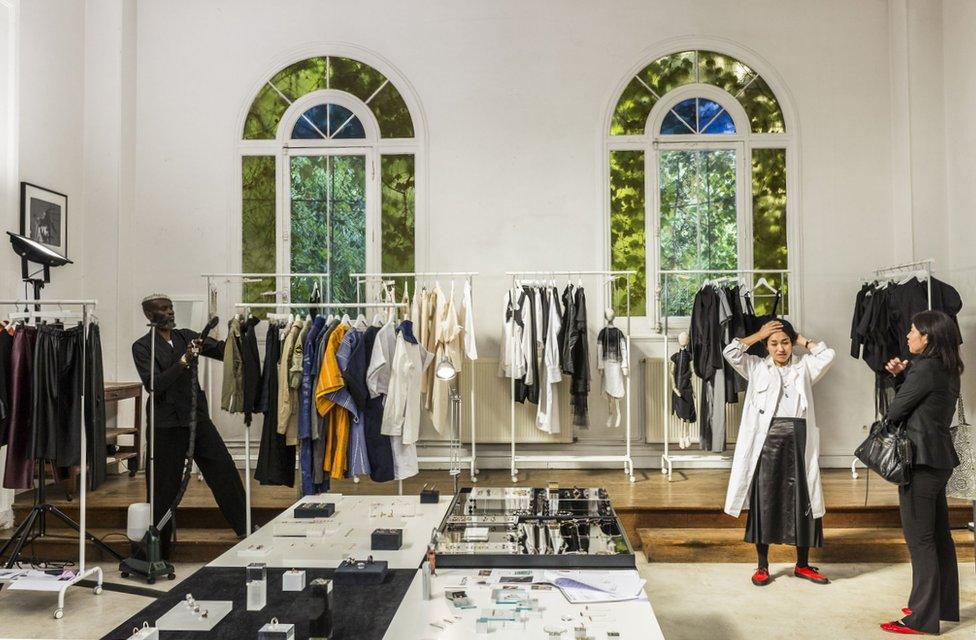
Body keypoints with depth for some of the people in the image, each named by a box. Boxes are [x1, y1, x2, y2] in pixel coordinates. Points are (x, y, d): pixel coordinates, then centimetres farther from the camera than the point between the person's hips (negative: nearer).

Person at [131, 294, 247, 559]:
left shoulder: (185, 336, 8)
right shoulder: (142, 347, -4)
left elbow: (223, 351, 1)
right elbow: (154, 385, -15)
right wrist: (184, 361, -21)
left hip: (197, 417, 4)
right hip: (167, 424, -4)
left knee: (224, 471, 2)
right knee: (164, 486, 6)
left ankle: (245, 529, 9)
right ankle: (159, 545, 21)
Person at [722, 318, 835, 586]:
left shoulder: (803, 368, 13)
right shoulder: (756, 367, 8)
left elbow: (828, 355, -2)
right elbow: (730, 352, -5)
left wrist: (801, 340, 9)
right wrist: (758, 334, 2)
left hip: (798, 441, 2)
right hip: (766, 440, -2)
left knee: (802, 502, 7)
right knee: (764, 501, 2)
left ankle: (802, 565, 23)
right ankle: (762, 566, 14)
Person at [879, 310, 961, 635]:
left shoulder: (925, 368, -17)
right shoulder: (946, 369, 12)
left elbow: (894, 411, -13)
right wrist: (900, 376, 1)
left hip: (921, 460, -10)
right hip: (940, 459, 10)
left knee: (919, 539, -3)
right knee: (939, 535, 16)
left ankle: (922, 618, 4)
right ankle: (945, 606, 27)